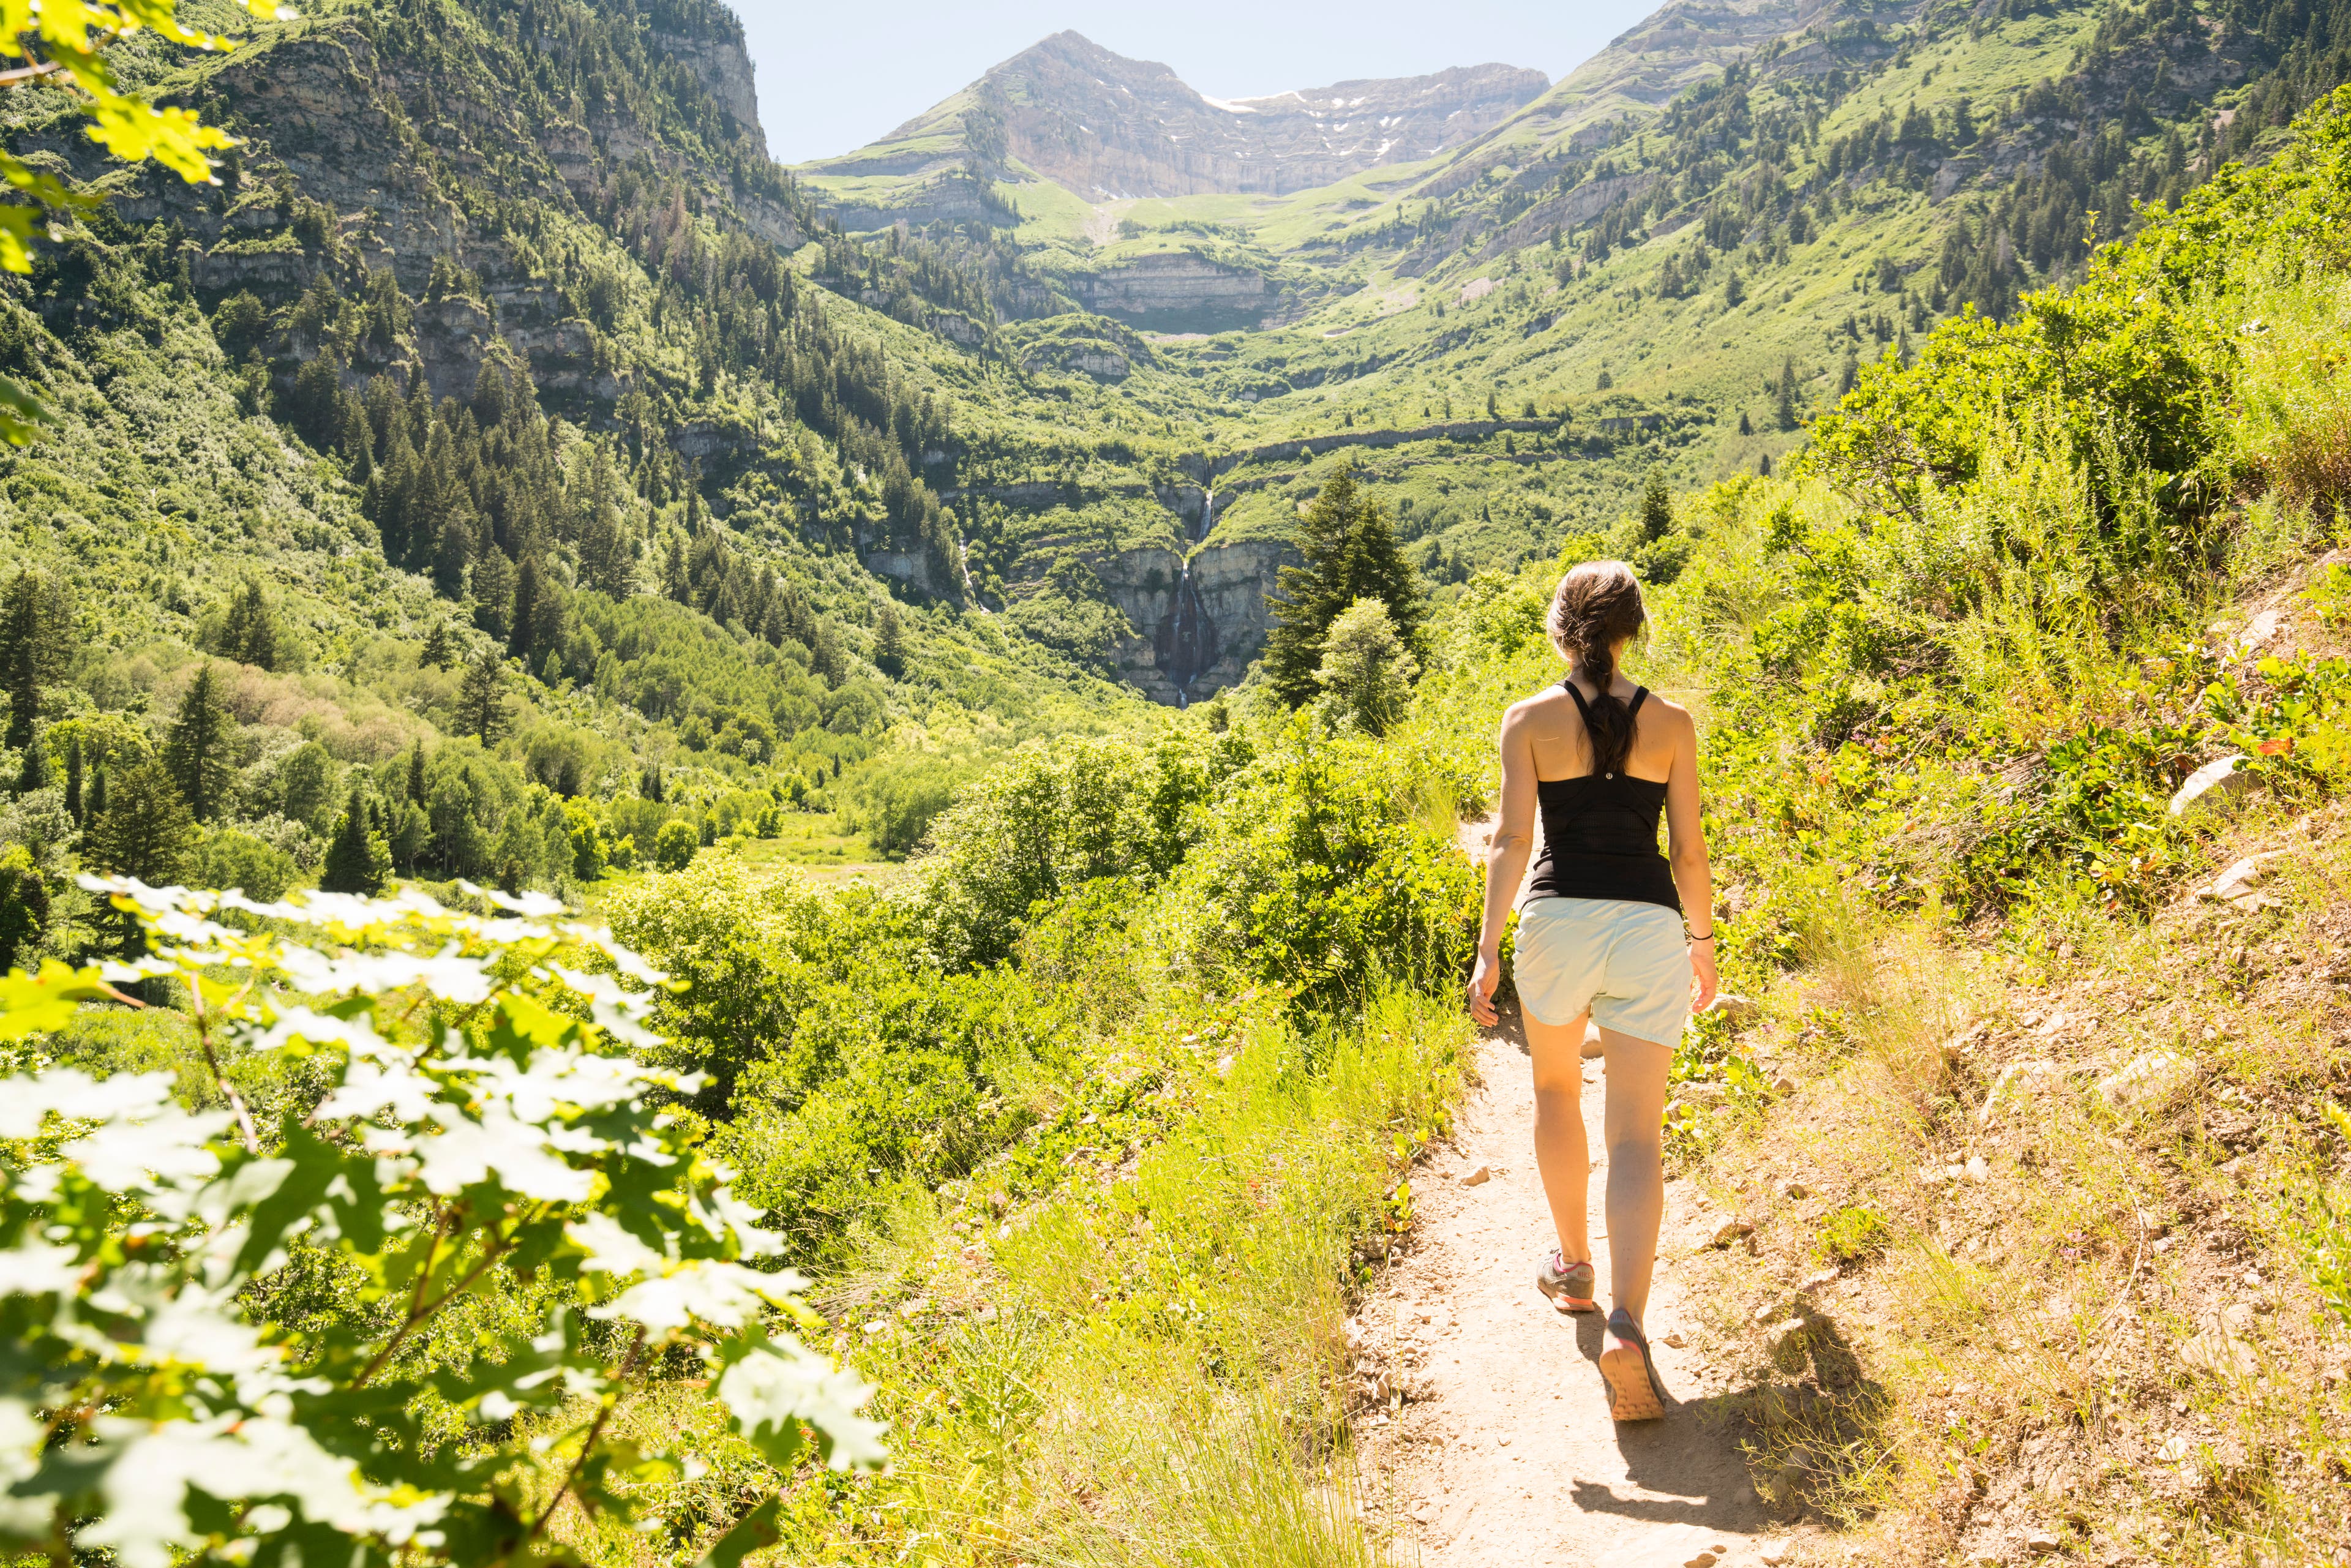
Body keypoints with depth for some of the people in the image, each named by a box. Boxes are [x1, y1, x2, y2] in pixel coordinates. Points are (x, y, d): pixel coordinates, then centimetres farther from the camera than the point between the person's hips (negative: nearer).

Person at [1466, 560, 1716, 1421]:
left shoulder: (1530, 718, 0)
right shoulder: (1671, 723, 4)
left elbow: (1512, 840, -8)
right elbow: (1689, 852, 5)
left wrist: (1489, 951, -8)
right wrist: (1703, 944, 18)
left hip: (1558, 921, 0)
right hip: (1648, 929, 0)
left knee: (1556, 1093, 26)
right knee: (1637, 1136, -1)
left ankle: (1573, 1266, 35)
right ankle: (1626, 1324, -18)